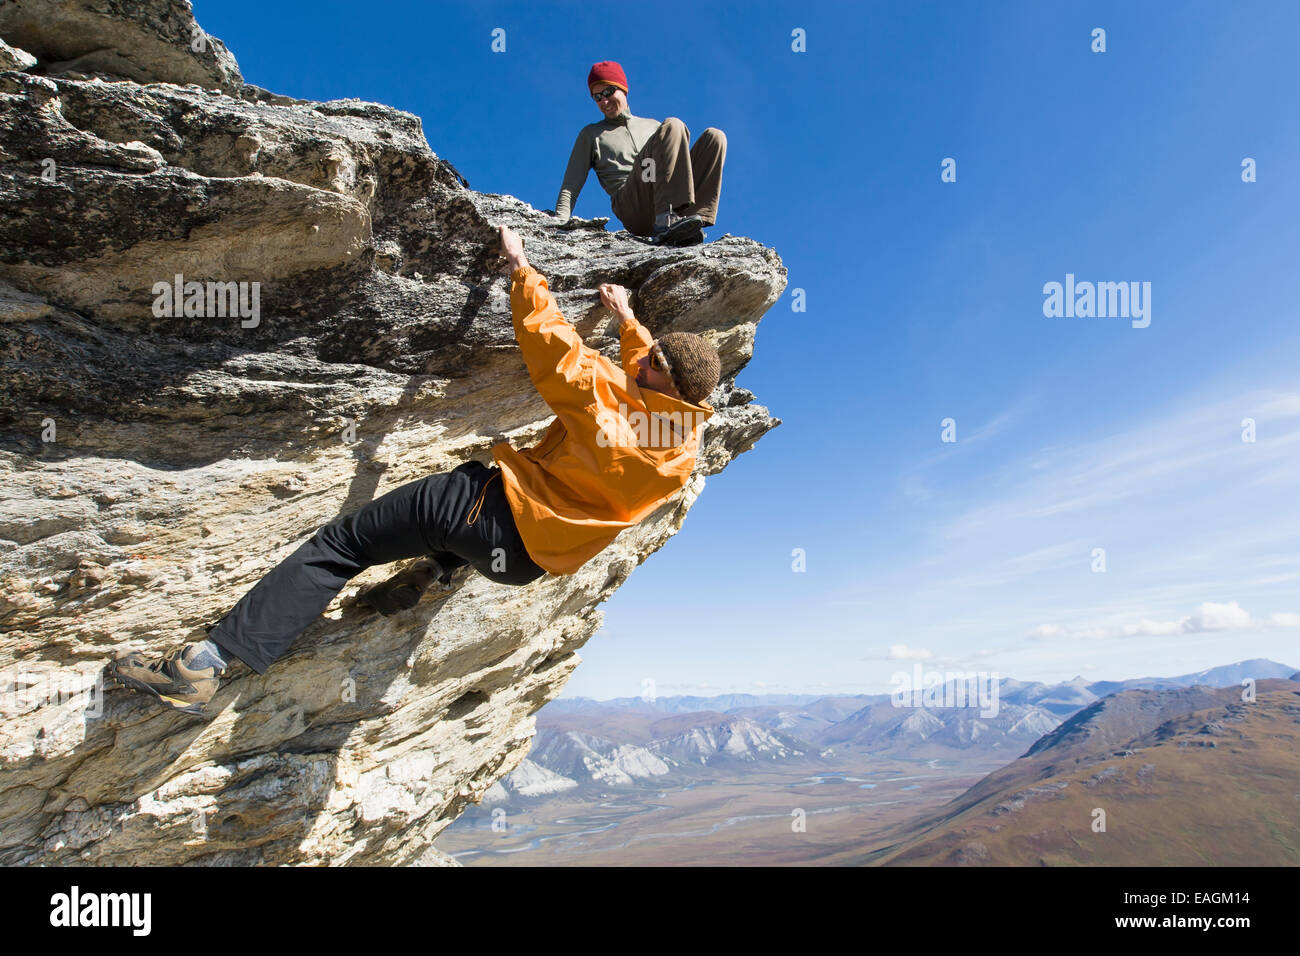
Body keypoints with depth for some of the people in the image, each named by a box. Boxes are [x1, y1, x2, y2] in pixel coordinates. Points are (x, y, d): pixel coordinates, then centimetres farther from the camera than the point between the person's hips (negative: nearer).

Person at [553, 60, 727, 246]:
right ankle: (664, 222, -43)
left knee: (714, 136, -14)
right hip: (632, 209, -4)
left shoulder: (652, 126, 33)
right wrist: (559, 223, -2)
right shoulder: (591, 134, 25)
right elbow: (570, 187, 15)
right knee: (673, 126, -22)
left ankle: (693, 218, -35)